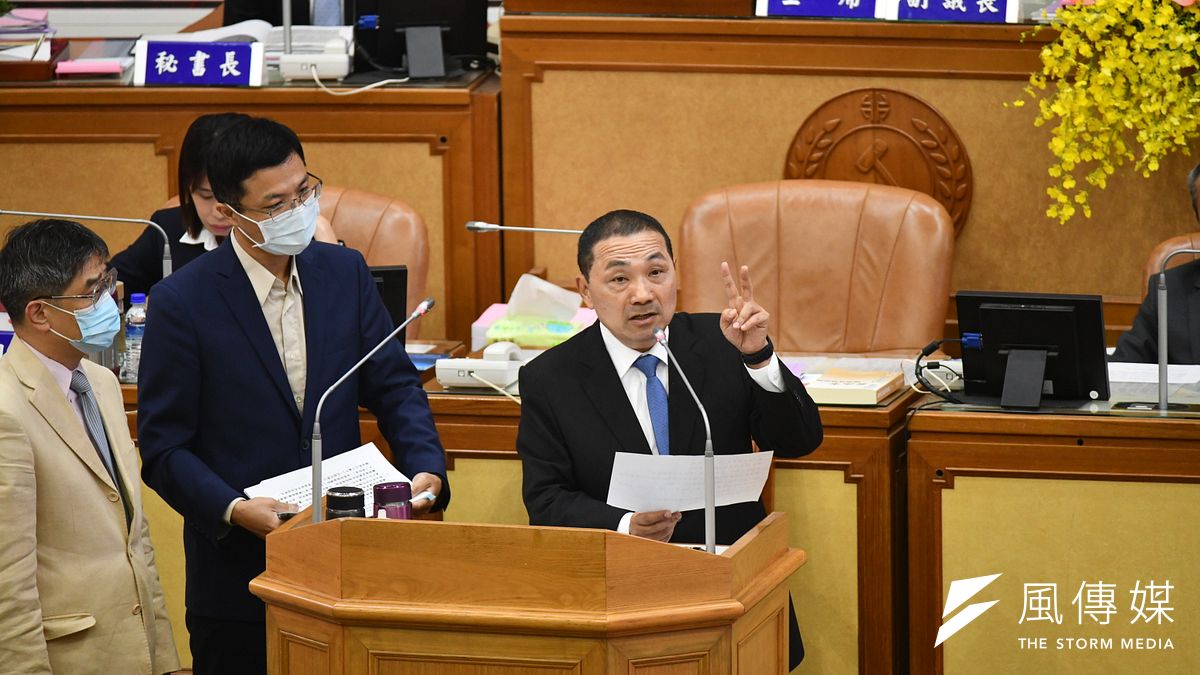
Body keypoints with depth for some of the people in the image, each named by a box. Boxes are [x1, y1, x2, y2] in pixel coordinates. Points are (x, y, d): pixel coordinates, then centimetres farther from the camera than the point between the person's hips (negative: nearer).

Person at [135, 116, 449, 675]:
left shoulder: (345, 272, 4)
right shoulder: (183, 303, -9)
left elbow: (394, 386, 8)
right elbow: (163, 448, -8)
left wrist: (426, 467, -10)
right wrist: (233, 510, -23)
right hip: (239, 573, -3)